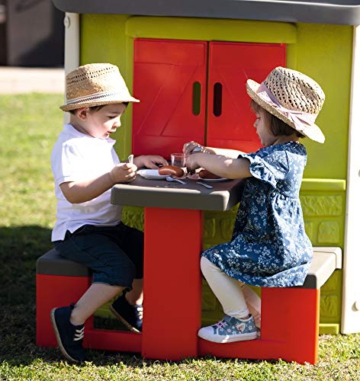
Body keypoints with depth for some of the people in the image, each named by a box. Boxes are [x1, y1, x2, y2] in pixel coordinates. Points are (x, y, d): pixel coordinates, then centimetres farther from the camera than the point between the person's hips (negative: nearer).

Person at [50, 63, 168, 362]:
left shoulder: (101, 141, 14)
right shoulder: (70, 146, -17)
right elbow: (73, 193, -29)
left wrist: (137, 163, 14)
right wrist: (113, 176, -38)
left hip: (109, 227, 10)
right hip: (77, 232, -9)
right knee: (121, 269, -28)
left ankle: (130, 303, 21)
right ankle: (72, 320, -17)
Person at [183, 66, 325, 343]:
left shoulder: (278, 156, -23)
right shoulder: (287, 152, 12)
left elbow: (232, 167, -30)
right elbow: (241, 158, 21)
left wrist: (199, 159, -12)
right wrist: (205, 152, 8)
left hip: (276, 250, -11)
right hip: (284, 245, 11)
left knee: (212, 260, -12)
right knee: (225, 258, 24)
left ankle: (241, 322, 0)